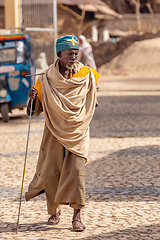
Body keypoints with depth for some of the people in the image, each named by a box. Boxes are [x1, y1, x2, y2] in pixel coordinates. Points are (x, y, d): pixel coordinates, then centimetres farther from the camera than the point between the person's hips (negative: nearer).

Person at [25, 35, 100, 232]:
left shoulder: (86, 75, -2)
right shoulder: (46, 79, -4)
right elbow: (36, 109, 1)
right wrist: (33, 97, -20)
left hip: (78, 132, 0)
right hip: (55, 131, 0)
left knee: (76, 171, -11)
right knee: (51, 172, 0)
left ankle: (77, 215, -6)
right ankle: (54, 211, 23)